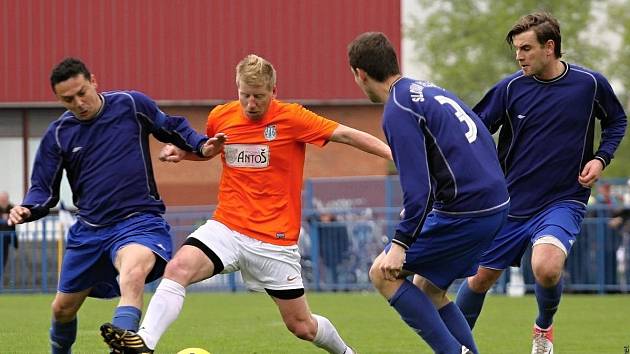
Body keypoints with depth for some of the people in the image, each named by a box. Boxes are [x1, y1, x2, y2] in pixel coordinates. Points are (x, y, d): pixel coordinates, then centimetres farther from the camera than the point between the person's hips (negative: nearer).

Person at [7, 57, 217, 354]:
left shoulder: (131, 105, -5)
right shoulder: (58, 134, 1)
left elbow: (173, 128, 11)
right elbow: (44, 189, 5)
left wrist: (201, 145, -9)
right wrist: (27, 210, -17)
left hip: (139, 220, -4)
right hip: (90, 229, 4)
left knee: (132, 273, -38)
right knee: (63, 308, 15)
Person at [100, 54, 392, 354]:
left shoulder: (291, 118, -9)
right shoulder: (221, 117, 4)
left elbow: (346, 135, -11)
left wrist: (393, 154, -20)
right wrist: (180, 151, 6)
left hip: (275, 240, -3)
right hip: (227, 227, 3)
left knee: (301, 326, 5)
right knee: (178, 268, -26)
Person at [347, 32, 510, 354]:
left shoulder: (398, 111, -13)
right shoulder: (427, 89, 16)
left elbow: (418, 186, -20)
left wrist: (401, 243, -18)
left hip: (465, 212, -9)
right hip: (496, 204, 9)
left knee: (383, 273, 0)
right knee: (428, 289, 18)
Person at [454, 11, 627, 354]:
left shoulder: (590, 84, -6)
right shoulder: (509, 88, -6)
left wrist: (601, 158, -3)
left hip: (563, 200, -2)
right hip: (512, 202, 2)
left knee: (546, 268, -28)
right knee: (481, 277, 7)